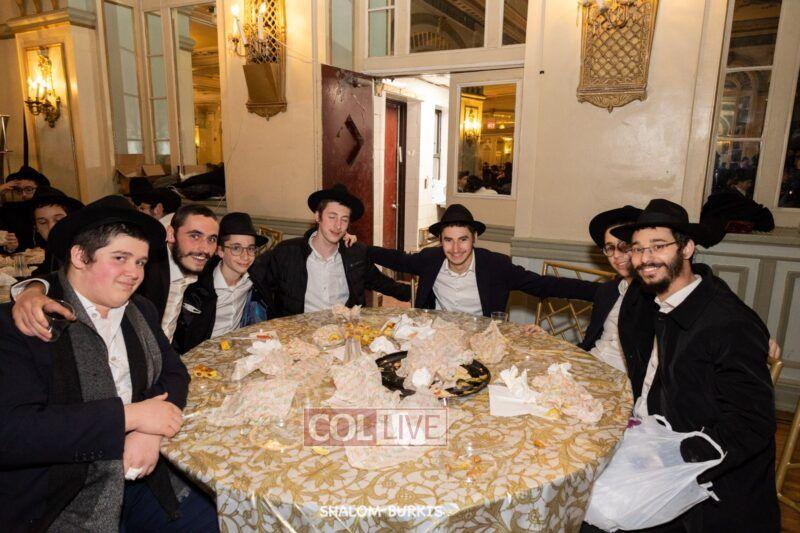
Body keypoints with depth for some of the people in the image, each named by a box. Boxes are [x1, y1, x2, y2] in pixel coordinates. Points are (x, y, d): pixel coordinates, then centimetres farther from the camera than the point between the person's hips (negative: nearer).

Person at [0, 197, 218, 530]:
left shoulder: (141, 311, 7)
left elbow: (173, 372, 6)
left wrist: (151, 430, -14)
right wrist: (129, 415, -21)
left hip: (140, 474, 6)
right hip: (58, 503, -5)